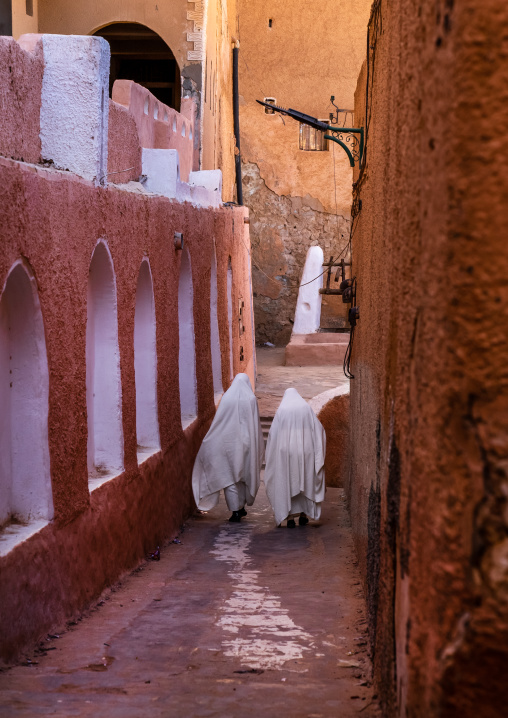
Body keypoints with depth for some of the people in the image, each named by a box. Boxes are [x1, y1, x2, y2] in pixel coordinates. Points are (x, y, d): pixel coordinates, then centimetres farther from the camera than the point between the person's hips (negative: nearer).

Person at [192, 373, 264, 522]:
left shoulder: (227, 397, -5)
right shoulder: (251, 399, -3)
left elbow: (218, 421, -4)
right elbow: (256, 425, 1)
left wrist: (208, 442, 4)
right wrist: (258, 447, 11)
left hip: (229, 441, -2)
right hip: (246, 442, 2)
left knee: (229, 476, 4)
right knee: (243, 474, 18)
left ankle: (236, 511, -1)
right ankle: (242, 507, 25)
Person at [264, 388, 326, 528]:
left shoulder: (281, 410, 2)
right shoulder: (306, 408, 5)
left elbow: (273, 433, 2)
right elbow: (319, 429, 1)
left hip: (286, 452, -1)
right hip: (305, 452, 1)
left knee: (287, 483, 3)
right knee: (305, 481, 12)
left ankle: (290, 517, -2)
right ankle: (304, 515, 13)